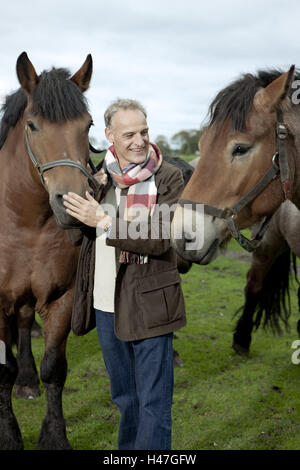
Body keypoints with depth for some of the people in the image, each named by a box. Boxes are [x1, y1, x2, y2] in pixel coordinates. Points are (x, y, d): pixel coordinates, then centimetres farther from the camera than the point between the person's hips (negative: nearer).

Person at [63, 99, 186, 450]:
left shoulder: (168, 178, -9)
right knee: (123, 396, 22)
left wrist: (104, 221, -24)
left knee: (153, 402, 2)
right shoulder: (96, 174, 4)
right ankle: (127, 449, 40)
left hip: (149, 304, -5)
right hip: (106, 305, 5)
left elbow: (160, 239, -19)